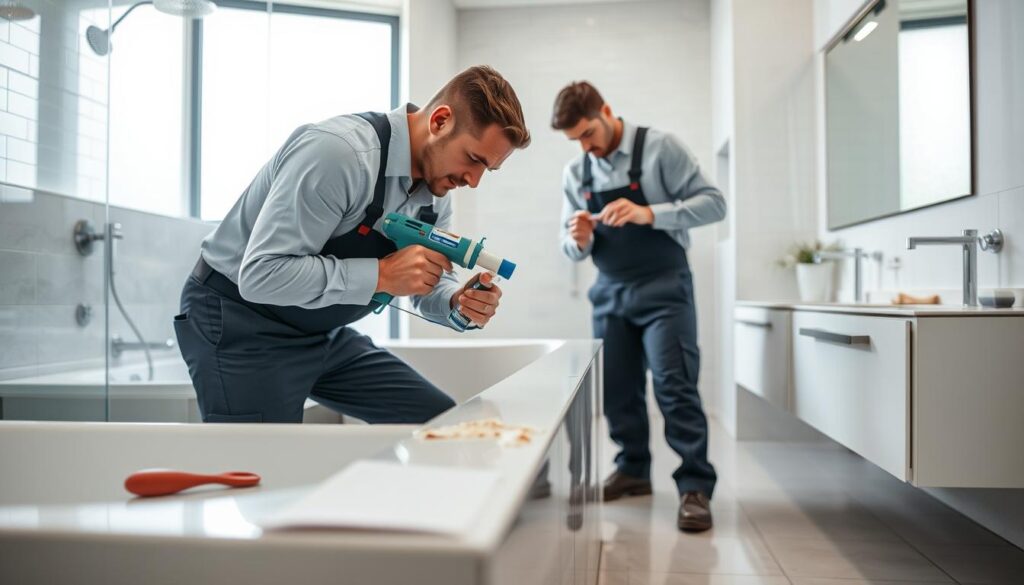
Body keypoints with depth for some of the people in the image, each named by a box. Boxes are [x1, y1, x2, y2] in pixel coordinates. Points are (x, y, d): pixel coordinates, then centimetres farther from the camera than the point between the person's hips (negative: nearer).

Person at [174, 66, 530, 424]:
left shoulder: (436, 189, -3)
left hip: (324, 335, 8)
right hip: (242, 327, -7)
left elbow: (428, 282, 7)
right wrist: (381, 274, -34)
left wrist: (459, 303, -16)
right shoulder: (338, 152, -29)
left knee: (444, 427, 4)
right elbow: (261, 274, -32)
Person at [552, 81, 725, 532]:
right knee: (616, 388, 7)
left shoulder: (659, 148, -7)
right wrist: (578, 241, -16)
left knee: (674, 386, -10)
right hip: (610, 293, 5)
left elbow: (713, 202, -11)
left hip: (663, 288, -5)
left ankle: (695, 487, -3)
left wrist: (649, 214, -25)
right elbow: (571, 249, 10)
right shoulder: (575, 173, 7)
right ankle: (633, 470, 23)